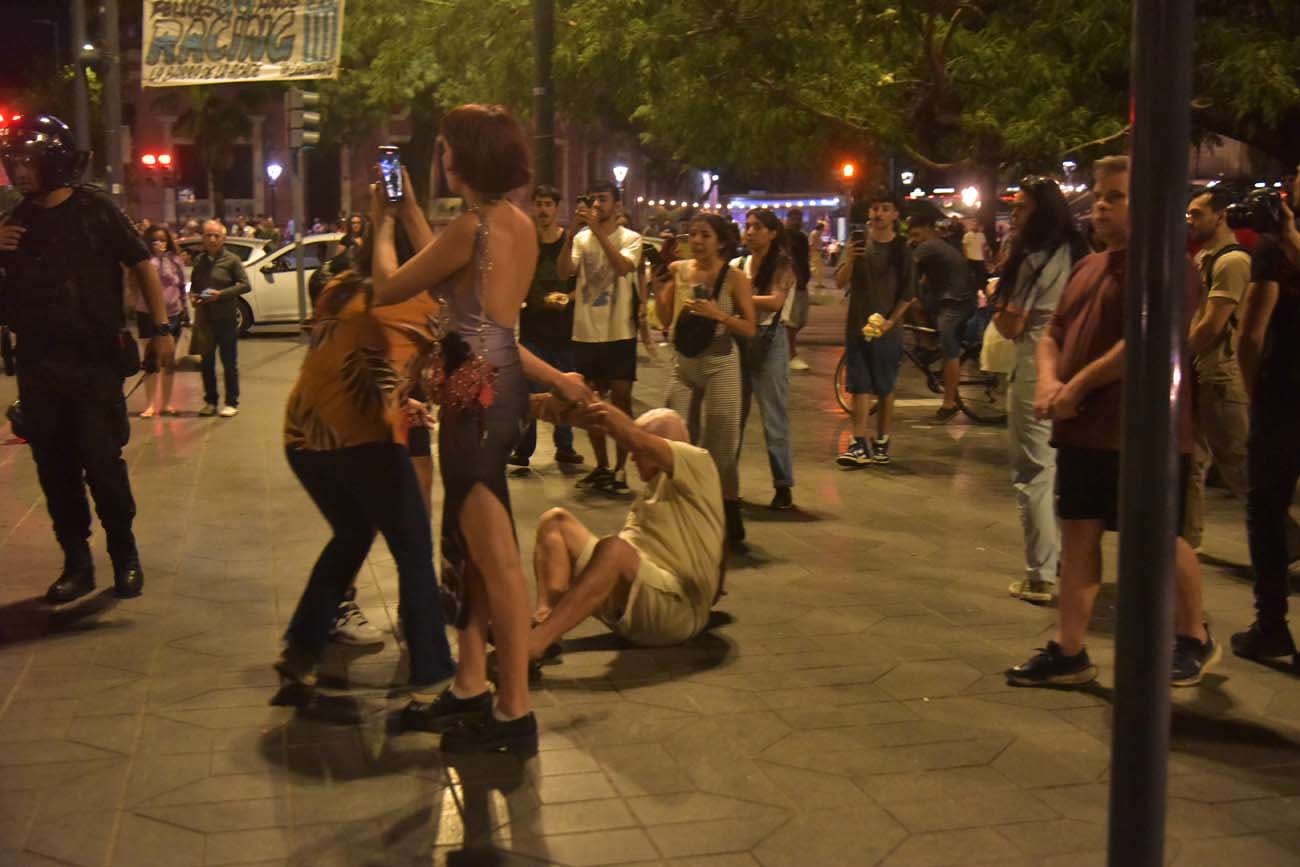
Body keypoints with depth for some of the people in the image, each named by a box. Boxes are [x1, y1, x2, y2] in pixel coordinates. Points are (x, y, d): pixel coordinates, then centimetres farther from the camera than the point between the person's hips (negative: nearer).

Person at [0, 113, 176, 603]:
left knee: (102, 461, -4)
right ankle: (77, 562, 17)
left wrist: (161, 329, -9)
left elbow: (142, 265, -1)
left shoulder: (95, 210, -3)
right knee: (55, 468, 7)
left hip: (94, 358, -4)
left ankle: (124, 554, 13)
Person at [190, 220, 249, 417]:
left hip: (226, 318, -5)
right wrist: (192, 295, -1)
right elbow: (193, 284, 21)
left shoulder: (231, 260, -5)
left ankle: (231, 403, 9)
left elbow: (245, 285, -9)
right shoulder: (199, 260, 9)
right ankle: (210, 401, 22)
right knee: (206, 362, 11)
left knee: (229, 362, 1)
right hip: (204, 318, 5)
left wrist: (221, 294, -17)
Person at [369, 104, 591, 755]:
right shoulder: (520, 225, 11)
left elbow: (387, 290, -7)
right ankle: (470, 687, 27)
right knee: (470, 545, 17)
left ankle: (515, 712, 1)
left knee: (496, 556, -5)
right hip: (500, 382, 10)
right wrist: (410, 213, 29)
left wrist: (383, 228, 10)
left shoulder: (472, 226, -16)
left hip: (477, 390, -10)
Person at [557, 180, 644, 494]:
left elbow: (623, 267, -23)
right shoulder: (581, 239, 6)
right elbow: (563, 272, -9)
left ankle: (619, 469, 5)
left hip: (619, 333, -4)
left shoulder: (630, 238, -2)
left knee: (621, 400, -2)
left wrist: (597, 229, -25)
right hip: (586, 332, 4)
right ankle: (602, 467, 23)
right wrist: (573, 233, -20)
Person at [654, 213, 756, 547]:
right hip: (683, 363, 4)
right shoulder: (679, 270, 5)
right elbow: (666, 319, 5)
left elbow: (750, 329, -8)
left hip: (720, 365, -4)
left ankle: (730, 519, 11)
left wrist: (716, 313, -20)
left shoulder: (734, 278, -6)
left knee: (721, 442, 0)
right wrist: (659, 284, -5)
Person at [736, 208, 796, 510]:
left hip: (768, 341, -5)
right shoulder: (736, 265, 10)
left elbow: (775, 301, -18)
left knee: (774, 416, -2)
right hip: (738, 339, 5)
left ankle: (783, 486, 3)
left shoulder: (782, 265, -4)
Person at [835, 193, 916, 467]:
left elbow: (908, 294, 1)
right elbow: (840, 283, -1)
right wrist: (849, 260, -19)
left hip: (886, 328, -1)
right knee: (860, 387, -1)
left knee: (885, 388, 5)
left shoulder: (902, 249, 0)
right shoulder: (858, 243, 5)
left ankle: (882, 442, 16)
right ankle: (859, 445, -3)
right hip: (856, 325, 1)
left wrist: (891, 320, -13)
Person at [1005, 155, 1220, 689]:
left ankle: (1195, 640, 24)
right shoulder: (1089, 267, 17)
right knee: (1078, 533, 8)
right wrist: (1048, 381, -3)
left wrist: (1078, 385, -18)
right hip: (1082, 429, 8)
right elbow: (1053, 334, 18)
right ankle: (1069, 652, 14)